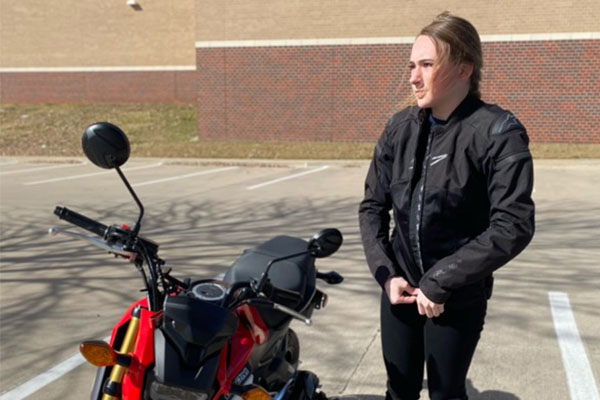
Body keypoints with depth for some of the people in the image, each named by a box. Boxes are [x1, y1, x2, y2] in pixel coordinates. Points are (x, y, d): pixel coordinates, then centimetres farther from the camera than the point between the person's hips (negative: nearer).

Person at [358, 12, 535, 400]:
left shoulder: (498, 132, -14)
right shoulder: (400, 127, 1)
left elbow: (514, 225, -20)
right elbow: (373, 205, 7)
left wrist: (440, 282, -19)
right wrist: (385, 273, -5)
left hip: (458, 298, -4)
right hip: (400, 288, 4)